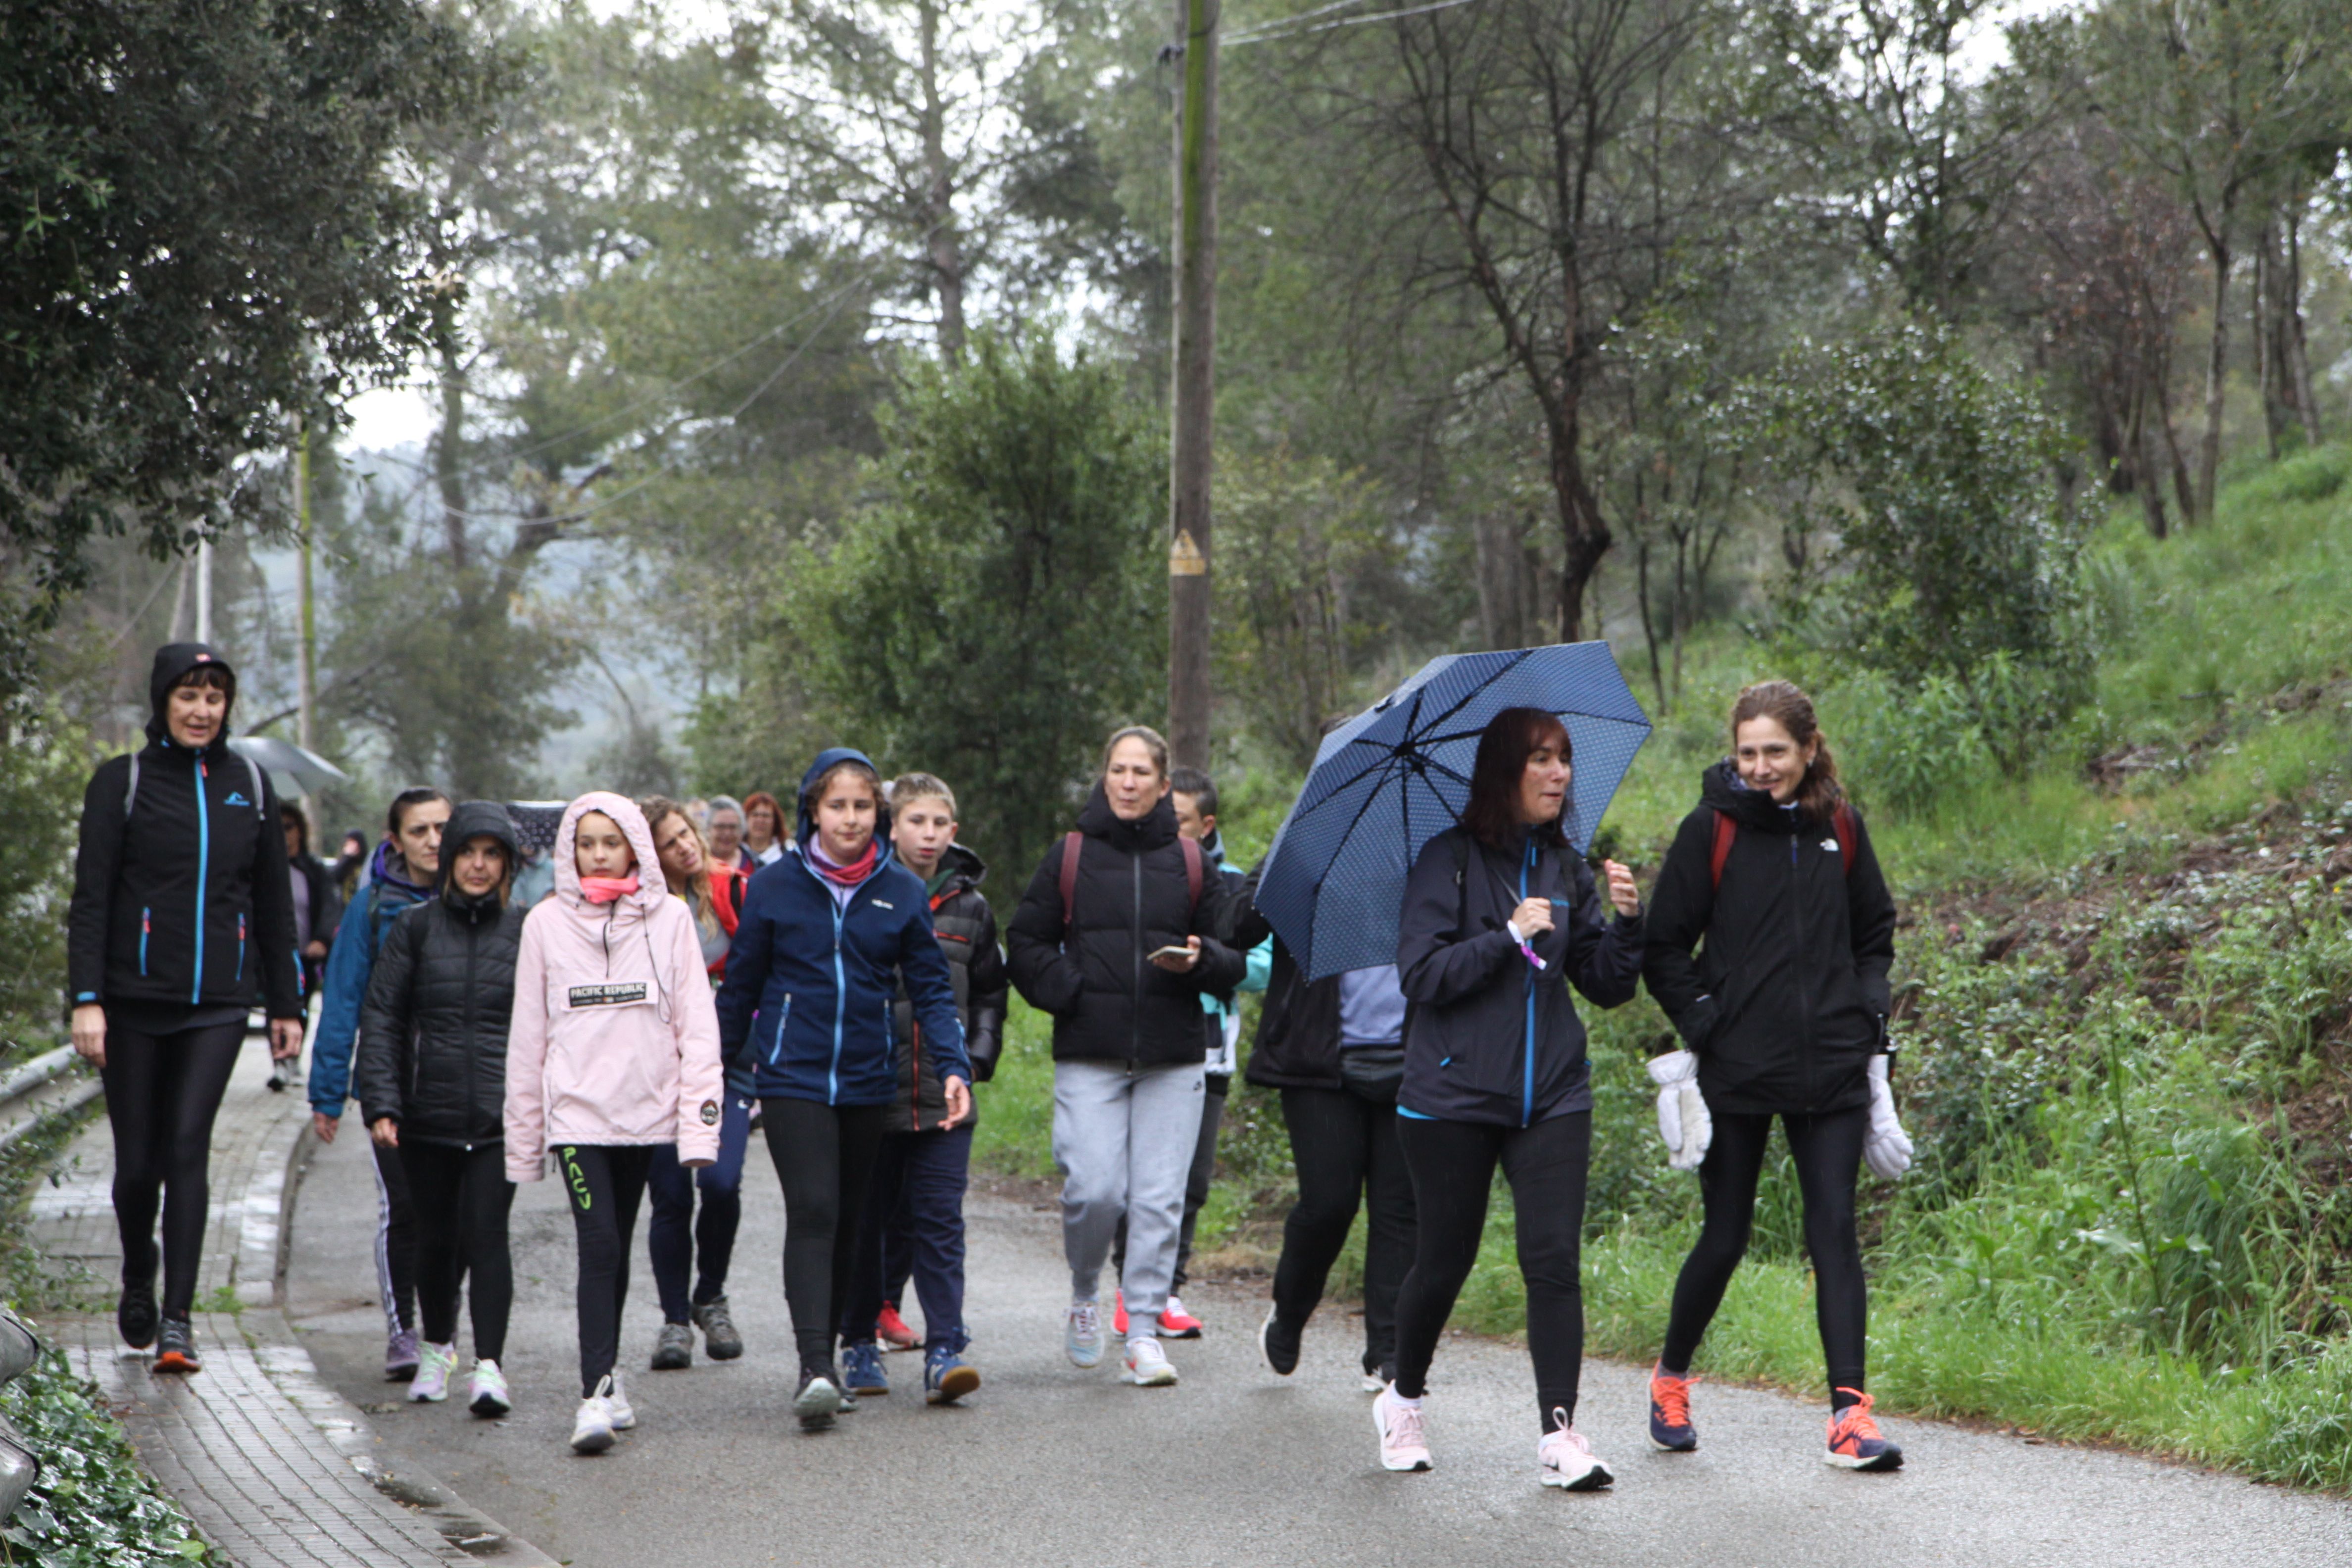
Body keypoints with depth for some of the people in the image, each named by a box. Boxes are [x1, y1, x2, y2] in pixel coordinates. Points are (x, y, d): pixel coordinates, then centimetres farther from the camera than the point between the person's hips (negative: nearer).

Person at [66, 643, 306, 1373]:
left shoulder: (249, 785, 10)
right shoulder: (123, 782, 1)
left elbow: (274, 902, 15)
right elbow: (90, 897, -3)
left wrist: (285, 1004, 13)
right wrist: (86, 999, -12)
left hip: (217, 1005, 1)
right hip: (135, 1002, -1)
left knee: (188, 1148, -10)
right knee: (137, 1158, 3)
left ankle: (177, 1320, -10)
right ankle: (138, 1282, 31)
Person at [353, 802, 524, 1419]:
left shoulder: (527, 931, 5)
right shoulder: (415, 927, 5)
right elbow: (382, 1018, 3)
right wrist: (380, 1104, -6)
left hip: (501, 1117, -1)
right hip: (429, 1114, 1)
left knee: (487, 1232, -13)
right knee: (436, 1236, 11)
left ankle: (488, 1364, -15)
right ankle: (435, 1349, 33)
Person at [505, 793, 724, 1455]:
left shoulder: (668, 920, 2)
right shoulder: (546, 924, 4)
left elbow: (696, 1027, 1)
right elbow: (527, 1036, 8)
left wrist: (701, 1123, -7)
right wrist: (522, 1138, 8)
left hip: (646, 1109, 1)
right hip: (576, 1111, -1)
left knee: (617, 1247, 12)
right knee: (599, 1245, -13)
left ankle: (606, 1372, 28)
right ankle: (597, 1394, -16)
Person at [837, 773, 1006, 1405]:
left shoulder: (968, 907, 9)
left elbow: (990, 991, 20)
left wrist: (976, 1057, 8)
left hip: (944, 1095, 1)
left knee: (940, 1222, -4)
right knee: (870, 1222, 7)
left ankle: (945, 1349, -7)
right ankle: (860, 1341, 20)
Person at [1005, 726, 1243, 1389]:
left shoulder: (1190, 862, 9)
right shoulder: (1070, 856, 7)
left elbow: (1234, 955, 12)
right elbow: (1026, 944, 10)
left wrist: (1200, 960, -10)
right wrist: (1069, 991, -6)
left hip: (1174, 1059, 1)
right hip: (1089, 1056, -1)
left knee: (1159, 1198, -3)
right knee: (1094, 1189, -11)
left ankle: (1144, 1331, 5)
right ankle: (1085, 1296, 17)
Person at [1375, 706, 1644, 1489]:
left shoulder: (1565, 871, 11)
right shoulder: (1449, 861, -4)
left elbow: (1606, 987, 10)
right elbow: (1420, 975, -11)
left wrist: (1626, 924, -7)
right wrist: (1510, 936, -18)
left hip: (1551, 1096, 3)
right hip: (1455, 1095, -3)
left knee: (1553, 1261, -8)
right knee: (1444, 1261, 6)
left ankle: (1559, 1432, -6)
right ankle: (1403, 1400, 30)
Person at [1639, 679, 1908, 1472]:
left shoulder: (1839, 829, 6)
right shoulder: (1711, 828, -2)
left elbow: (1875, 935, 20)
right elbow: (1664, 950, 2)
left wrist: (1867, 1021, 8)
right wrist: (1705, 1026, -8)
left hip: (1831, 1071, 2)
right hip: (1736, 1071, -2)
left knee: (1835, 1230, -5)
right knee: (1725, 1236, 5)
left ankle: (1850, 1412, -5)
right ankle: (1671, 1379, 27)